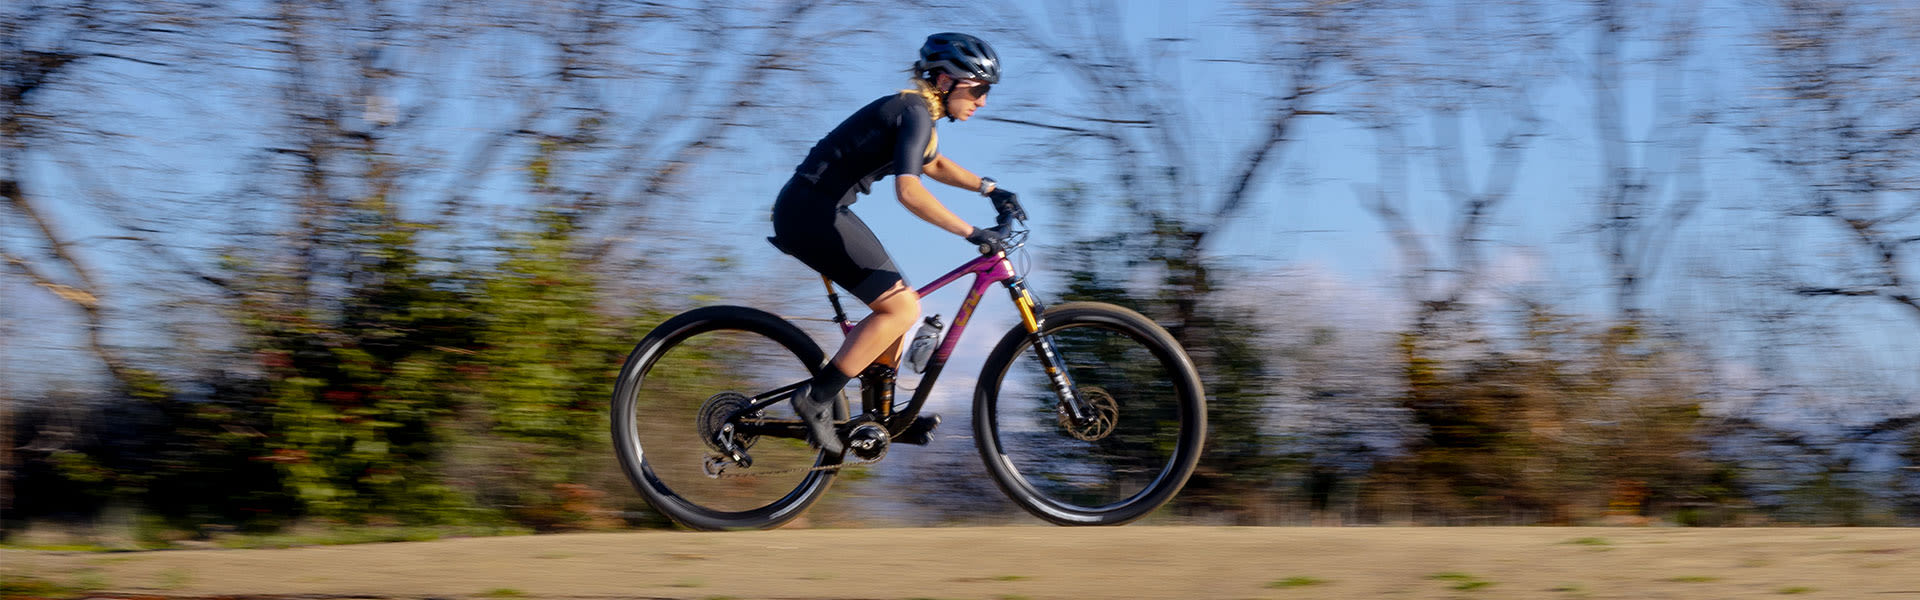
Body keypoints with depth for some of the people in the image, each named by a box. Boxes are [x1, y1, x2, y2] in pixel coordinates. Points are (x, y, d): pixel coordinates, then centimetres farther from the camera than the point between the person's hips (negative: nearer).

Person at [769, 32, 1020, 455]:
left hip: (817, 209, 10)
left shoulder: (917, 109, 15)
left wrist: (988, 188, 25)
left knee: (899, 306, 14)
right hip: (812, 211, -10)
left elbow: (932, 164, 35)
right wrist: (972, 233, -27)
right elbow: (909, 190, -29)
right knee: (902, 307, -13)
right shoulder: (915, 113, -16)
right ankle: (816, 398, -12)